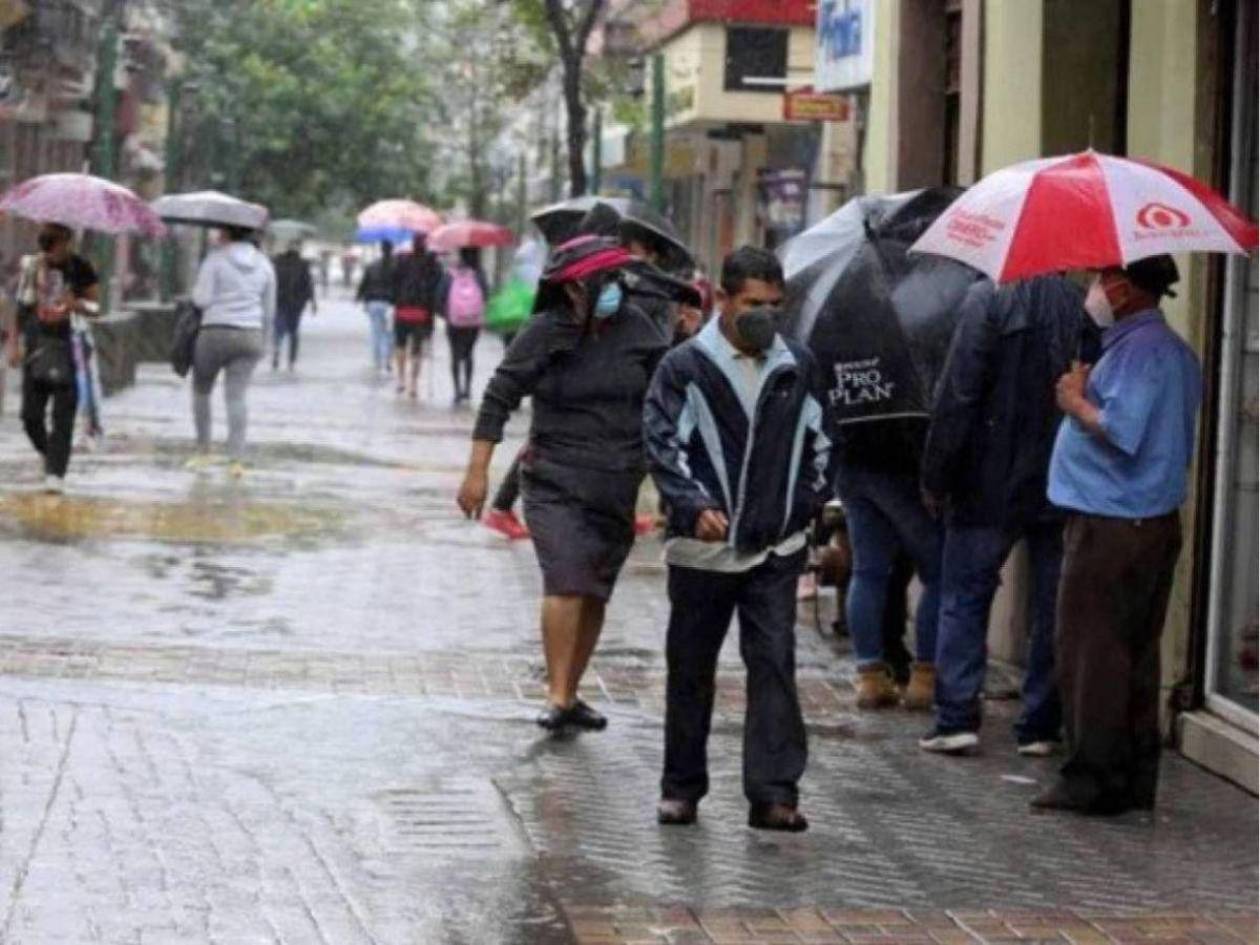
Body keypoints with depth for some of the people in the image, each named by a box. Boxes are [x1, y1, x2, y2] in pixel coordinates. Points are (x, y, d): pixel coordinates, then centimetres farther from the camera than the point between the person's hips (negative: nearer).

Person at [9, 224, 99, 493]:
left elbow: (97, 306, 1)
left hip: (67, 347, -3)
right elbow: (21, 306, 12)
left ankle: (56, 473, -4)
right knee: (31, 414, 4)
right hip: (35, 346, 3)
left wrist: (77, 305, -20)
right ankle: (49, 457, 30)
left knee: (63, 415, -5)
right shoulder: (31, 265, 3)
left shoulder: (79, 268, -4)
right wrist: (14, 342, 8)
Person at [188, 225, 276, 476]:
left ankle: (203, 451, 15)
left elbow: (202, 299, -10)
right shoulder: (264, 264, 10)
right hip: (250, 335, 3)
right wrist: (259, 337, 26)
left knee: (201, 390, 16)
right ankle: (237, 459, -13)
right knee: (236, 396, -2)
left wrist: (197, 291, 12)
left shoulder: (215, 259, -5)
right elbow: (269, 309, 14)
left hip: (215, 333, -3)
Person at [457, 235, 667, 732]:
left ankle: (570, 694, 20)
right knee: (567, 583, -18)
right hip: (556, 481, -4)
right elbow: (499, 397, -4)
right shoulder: (545, 334, -8)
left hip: (618, 486, 4)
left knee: (596, 593, 8)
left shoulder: (636, 329, 1)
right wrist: (477, 471, -7)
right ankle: (558, 696, -16)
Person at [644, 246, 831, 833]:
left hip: (777, 548, 2)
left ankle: (773, 791, -7)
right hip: (703, 546, -2)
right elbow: (663, 444, -8)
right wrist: (695, 505, -20)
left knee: (775, 663, -7)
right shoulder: (685, 367, -3)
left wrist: (806, 504, 11)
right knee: (691, 667, 9)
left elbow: (818, 442, 20)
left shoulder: (798, 368, 8)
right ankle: (682, 786, 21)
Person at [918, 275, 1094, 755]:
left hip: (990, 486, -3)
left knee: (964, 598, 7)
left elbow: (958, 396, -12)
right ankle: (1041, 725, 12)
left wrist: (936, 477, -5)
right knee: (1053, 607, 10)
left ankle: (956, 717, 0)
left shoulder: (988, 298, -11)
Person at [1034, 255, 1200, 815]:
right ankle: (1134, 780, 18)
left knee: (1090, 653, -5)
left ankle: (1094, 782, -3)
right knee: (1135, 654, 13)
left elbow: (1121, 433, -25)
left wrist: (1076, 402, -7)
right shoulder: (1172, 349, 16)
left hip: (1111, 528, -10)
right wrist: (1084, 401, 16)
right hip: (1155, 521, 10)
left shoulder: (1138, 349, -16)